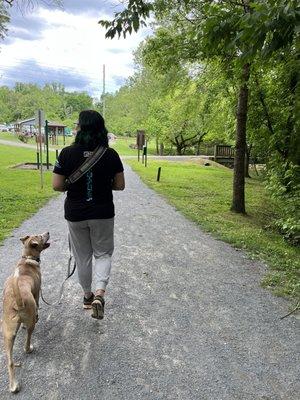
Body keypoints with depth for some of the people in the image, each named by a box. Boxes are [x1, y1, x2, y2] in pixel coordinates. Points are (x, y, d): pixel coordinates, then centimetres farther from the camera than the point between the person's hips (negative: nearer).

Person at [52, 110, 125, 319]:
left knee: (82, 256, 18)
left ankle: (87, 295, 34)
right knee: (103, 253, 16)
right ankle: (100, 293, -4)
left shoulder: (68, 153, -12)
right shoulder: (111, 154, -10)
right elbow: (120, 185, -4)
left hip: (75, 214, 0)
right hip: (103, 213, 0)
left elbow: (57, 185, -10)